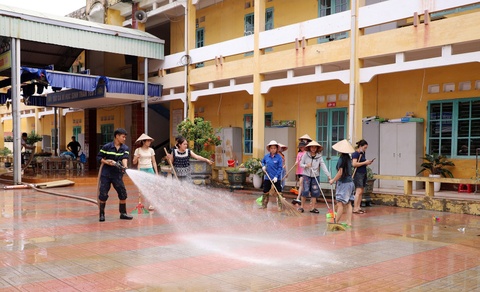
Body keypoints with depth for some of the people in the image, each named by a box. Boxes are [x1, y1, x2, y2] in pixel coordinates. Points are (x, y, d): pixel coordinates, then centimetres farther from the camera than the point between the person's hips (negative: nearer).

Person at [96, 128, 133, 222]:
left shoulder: (125, 148, 2)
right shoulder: (107, 147, -5)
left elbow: (125, 158, -15)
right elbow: (98, 157, 2)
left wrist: (125, 166, -35)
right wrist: (106, 162, -15)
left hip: (117, 175, 3)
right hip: (105, 175, -3)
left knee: (123, 194, 2)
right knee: (103, 195, -1)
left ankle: (123, 213, 16)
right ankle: (102, 214, 13)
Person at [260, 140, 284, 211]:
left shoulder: (279, 157, -10)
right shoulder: (266, 156, 2)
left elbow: (280, 168, -11)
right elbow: (263, 162, 23)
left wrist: (276, 176, -18)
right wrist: (263, 166, 1)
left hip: (276, 178, -4)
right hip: (267, 178, 4)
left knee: (278, 192, 0)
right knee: (265, 192, 13)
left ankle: (280, 206, 7)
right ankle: (264, 205, 27)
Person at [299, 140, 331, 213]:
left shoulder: (319, 156, -1)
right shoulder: (306, 155, -3)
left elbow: (323, 166, -8)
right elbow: (301, 164, 2)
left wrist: (328, 175, -18)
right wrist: (305, 166, -20)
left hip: (315, 176, 2)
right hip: (306, 175, -2)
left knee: (315, 192, 3)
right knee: (305, 191, -8)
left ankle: (312, 208, 13)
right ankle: (302, 206, 9)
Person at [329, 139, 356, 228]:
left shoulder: (342, 158, -15)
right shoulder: (348, 158, 9)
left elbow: (340, 172, -17)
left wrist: (333, 180, -6)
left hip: (343, 183, -8)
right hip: (350, 182, 8)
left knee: (340, 203, -4)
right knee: (348, 203, 9)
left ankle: (336, 221, 0)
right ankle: (349, 221, 11)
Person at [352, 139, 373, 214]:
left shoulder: (363, 153, 15)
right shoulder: (355, 154, -10)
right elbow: (354, 164, -20)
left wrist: (367, 163, 6)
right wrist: (364, 162, -17)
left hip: (364, 173, 9)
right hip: (358, 174, -9)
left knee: (361, 192, 8)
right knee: (358, 191, -12)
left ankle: (358, 207, 13)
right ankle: (355, 209, -11)